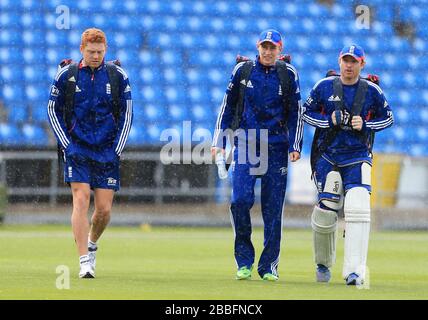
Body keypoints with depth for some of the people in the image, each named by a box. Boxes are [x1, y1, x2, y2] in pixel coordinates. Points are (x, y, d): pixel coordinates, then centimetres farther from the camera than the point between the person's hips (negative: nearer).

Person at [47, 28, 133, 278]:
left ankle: (92, 243, 31)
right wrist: (66, 144, -2)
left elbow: (127, 114, 7)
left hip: (107, 151, 1)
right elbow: (53, 110, 7)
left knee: (104, 209, 0)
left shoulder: (118, 76, 1)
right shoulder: (66, 75, -1)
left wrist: (117, 149, -1)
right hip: (77, 149, -1)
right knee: (81, 200, -15)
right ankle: (85, 261, -16)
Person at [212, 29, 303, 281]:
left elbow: (296, 113, 7)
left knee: (273, 208, 0)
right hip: (245, 144, 0)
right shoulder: (243, 70, 6)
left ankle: (269, 266, 8)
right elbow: (228, 107, 11)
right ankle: (244, 261, -1)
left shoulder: (288, 74, 5)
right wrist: (219, 142, 5)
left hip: (276, 147, 0)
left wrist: (295, 146, -2)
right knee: (241, 200, -14)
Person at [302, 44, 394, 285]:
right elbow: (307, 112, 8)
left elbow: (388, 118, 10)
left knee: (358, 207, -18)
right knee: (326, 211, 2)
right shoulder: (324, 87, 1)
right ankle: (323, 263, 28)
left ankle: (354, 271, -22)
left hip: (358, 158, -1)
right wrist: (329, 120, -10)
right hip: (327, 155, 1)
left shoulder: (372, 91, 0)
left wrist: (365, 125, -8)